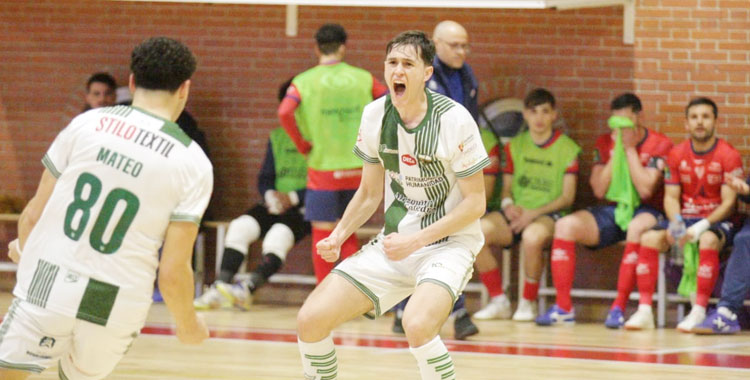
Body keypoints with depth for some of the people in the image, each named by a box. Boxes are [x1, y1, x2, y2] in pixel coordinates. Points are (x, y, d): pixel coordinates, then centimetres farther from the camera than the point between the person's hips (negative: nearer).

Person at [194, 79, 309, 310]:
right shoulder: (277, 138, 18)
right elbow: (265, 178, 16)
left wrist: (293, 197, -17)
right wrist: (270, 196, -6)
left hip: (305, 207, -6)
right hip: (277, 205, 6)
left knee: (279, 233, -34)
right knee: (240, 226, -18)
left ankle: (248, 289, -43)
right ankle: (221, 287, -27)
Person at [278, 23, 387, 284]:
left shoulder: (304, 82, -4)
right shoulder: (363, 79, 3)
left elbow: (284, 112, -20)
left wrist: (303, 145, -7)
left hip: (323, 167, -3)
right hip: (357, 169, 3)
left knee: (322, 234, 6)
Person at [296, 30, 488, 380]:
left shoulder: (454, 119, -15)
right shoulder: (375, 115, 0)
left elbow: (475, 203, -12)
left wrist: (414, 240, -18)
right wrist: (338, 237, -5)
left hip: (448, 243, -5)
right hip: (393, 243, 5)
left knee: (417, 325, -35)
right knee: (311, 319, -8)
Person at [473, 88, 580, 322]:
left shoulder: (567, 149, 3)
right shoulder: (515, 146, 16)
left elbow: (567, 197, -2)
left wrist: (533, 213, -15)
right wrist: (508, 204, -8)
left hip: (549, 215, -4)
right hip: (516, 213, 4)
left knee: (532, 236, -41)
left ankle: (528, 303, -18)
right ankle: (499, 302, -13)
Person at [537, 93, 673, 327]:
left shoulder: (659, 145, -4)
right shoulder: (604, 143, 10)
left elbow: (646, 190, -16)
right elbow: (599, 190, 0)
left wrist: (630, 149, -12)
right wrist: (616, 152, -6)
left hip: (644, 211, -5)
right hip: (609, 211, 5)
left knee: (637, 228, -41)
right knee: (564, 225, -20)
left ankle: (619, 308, -37)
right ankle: (563, 307, -21)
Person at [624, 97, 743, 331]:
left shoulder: (728, 156, -8)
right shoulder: (677, 155, 6)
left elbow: (729, 202, -12)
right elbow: (671, 197, 5)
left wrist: (702, 227, -25)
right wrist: (676, 223, -16)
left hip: (716, 220, -4)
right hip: (685, 217, 4)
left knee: (708, 241, -38)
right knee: (649, 238, -22)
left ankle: (699, 312, -35)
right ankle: (644, 310, -21)